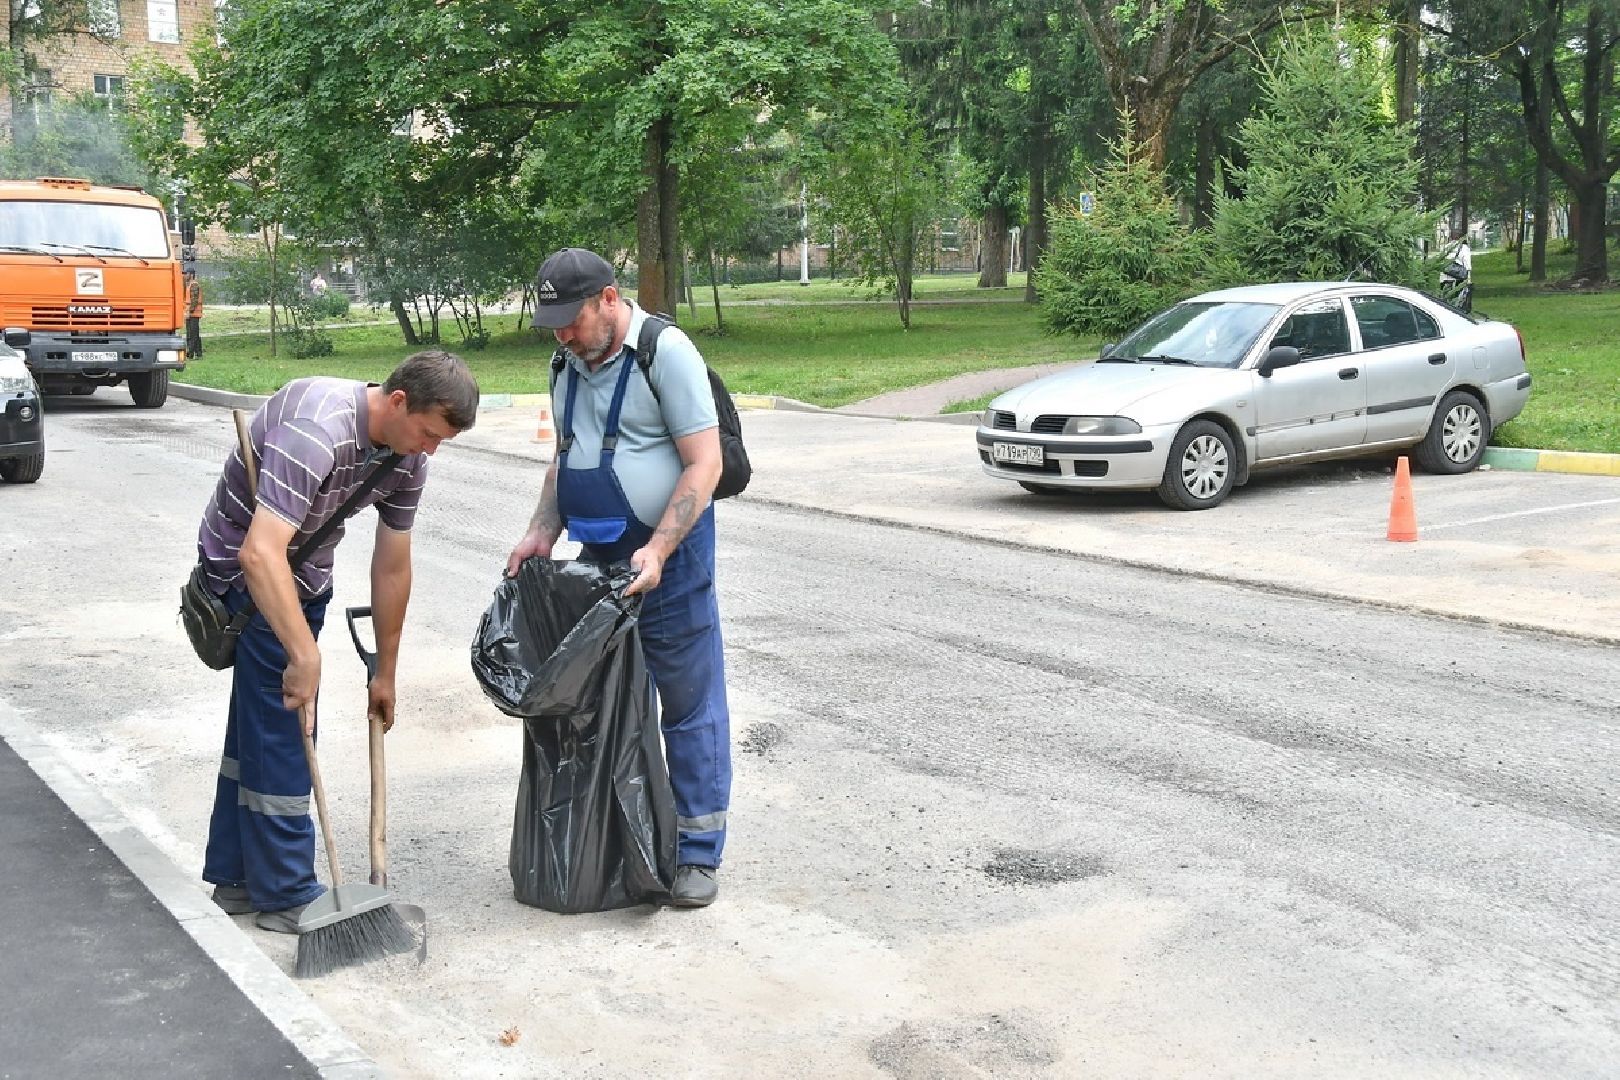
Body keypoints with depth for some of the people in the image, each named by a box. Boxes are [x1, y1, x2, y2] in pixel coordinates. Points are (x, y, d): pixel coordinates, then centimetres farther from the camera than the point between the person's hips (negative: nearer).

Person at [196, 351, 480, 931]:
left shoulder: (408, 456, -9)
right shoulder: (317, 430, -35)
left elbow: (392, 567, -1)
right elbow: (260, 553, -43)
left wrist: (385, 673, 5)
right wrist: (306, 657, -44)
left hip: (307, 572, 8)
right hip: (247, 569, -8)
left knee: (258, 722, 15)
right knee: (282, 725, -8)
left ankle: (236, 875, 27)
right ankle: (285, 893, 3)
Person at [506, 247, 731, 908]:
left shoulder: (665, 352, -12)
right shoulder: (570, 365, 11)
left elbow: (704, 463, -16)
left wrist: (657, 551, -23)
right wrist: (542, 533, 8)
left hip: (667, 555, -7)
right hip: (599, 557, 8)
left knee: (689, 704, -1)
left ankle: (697, 852, 7)